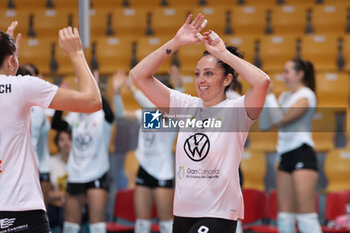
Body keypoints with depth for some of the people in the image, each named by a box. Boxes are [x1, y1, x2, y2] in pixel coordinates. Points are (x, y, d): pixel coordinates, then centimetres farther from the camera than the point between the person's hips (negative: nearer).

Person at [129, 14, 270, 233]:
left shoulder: (235, 110, -7)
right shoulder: (186, 106, 7)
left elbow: (262, 82, -27)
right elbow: (139, 75, 3)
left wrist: (223, 53, -17)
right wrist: (175, 43, -5)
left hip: (219, 215, -6)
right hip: (183, 212, 6)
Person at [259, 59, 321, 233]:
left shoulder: (306, 96, -7)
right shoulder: (285, 96, 17)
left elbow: (280, 120, -17)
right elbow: (265, 124, 12)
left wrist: (269, 95, -8)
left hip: (302, 155, -9)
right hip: (285, 156, 9)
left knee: (306, 213, -14)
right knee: (285, 215, 6)